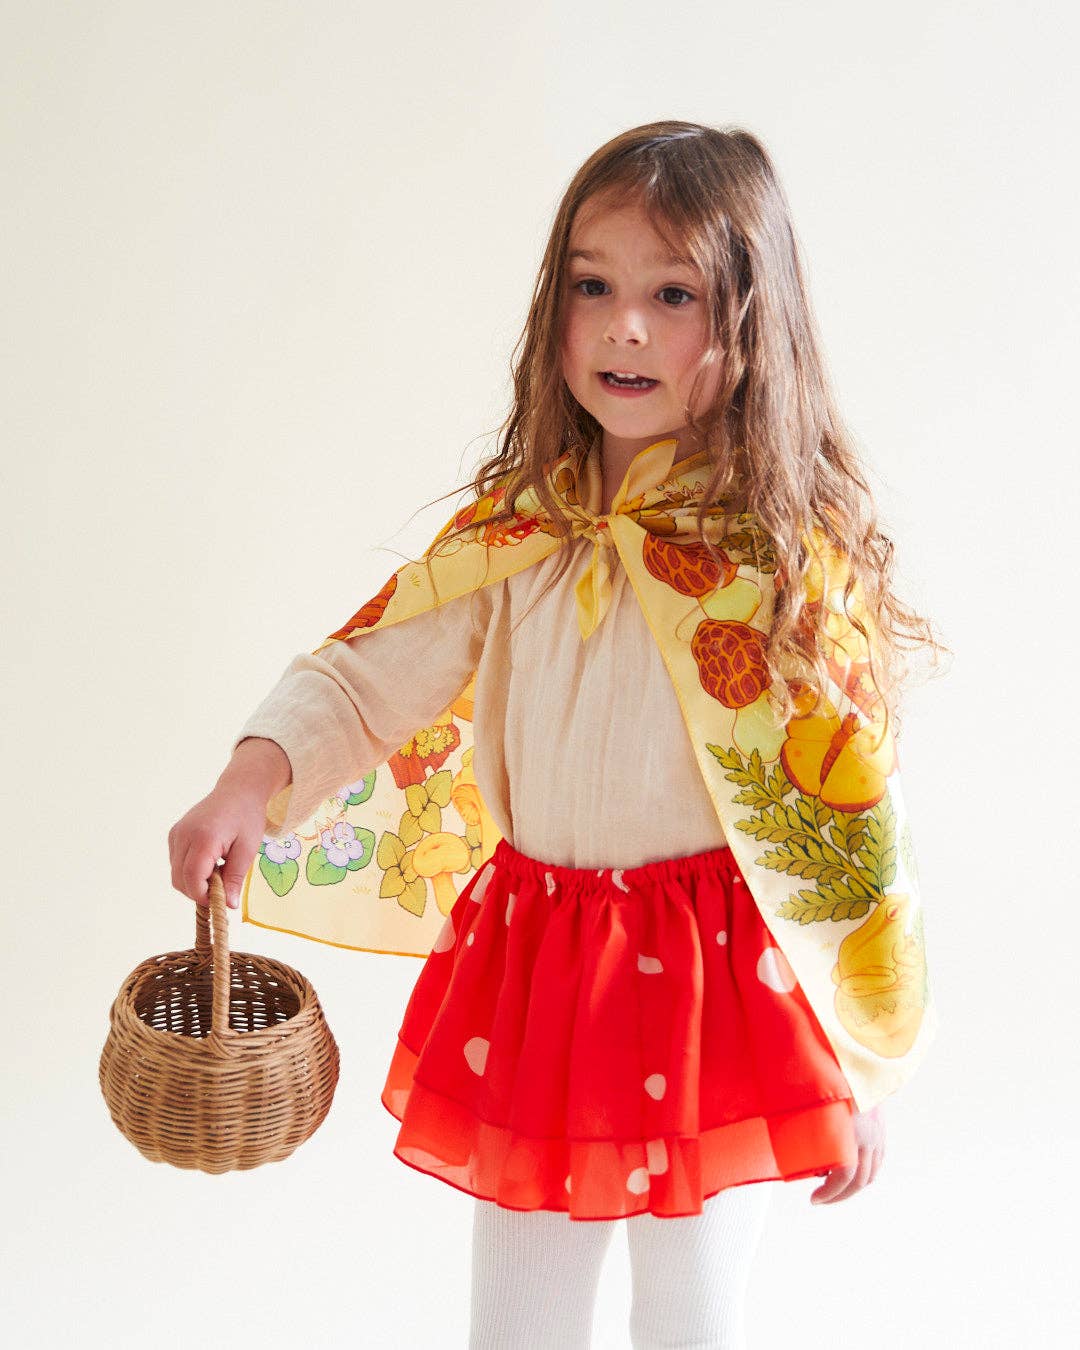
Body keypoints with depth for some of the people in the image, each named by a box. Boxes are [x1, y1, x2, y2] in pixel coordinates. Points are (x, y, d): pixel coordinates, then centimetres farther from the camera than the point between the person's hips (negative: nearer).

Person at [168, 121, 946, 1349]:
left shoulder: (794, 556, -11)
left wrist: (862, 1069, -4)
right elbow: (362, 676, 2)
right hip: (526, 970, 3)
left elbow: (847, 824, -8)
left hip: (716, 985, -3)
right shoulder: (516, 532, -2)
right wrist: (252, 780, -19)